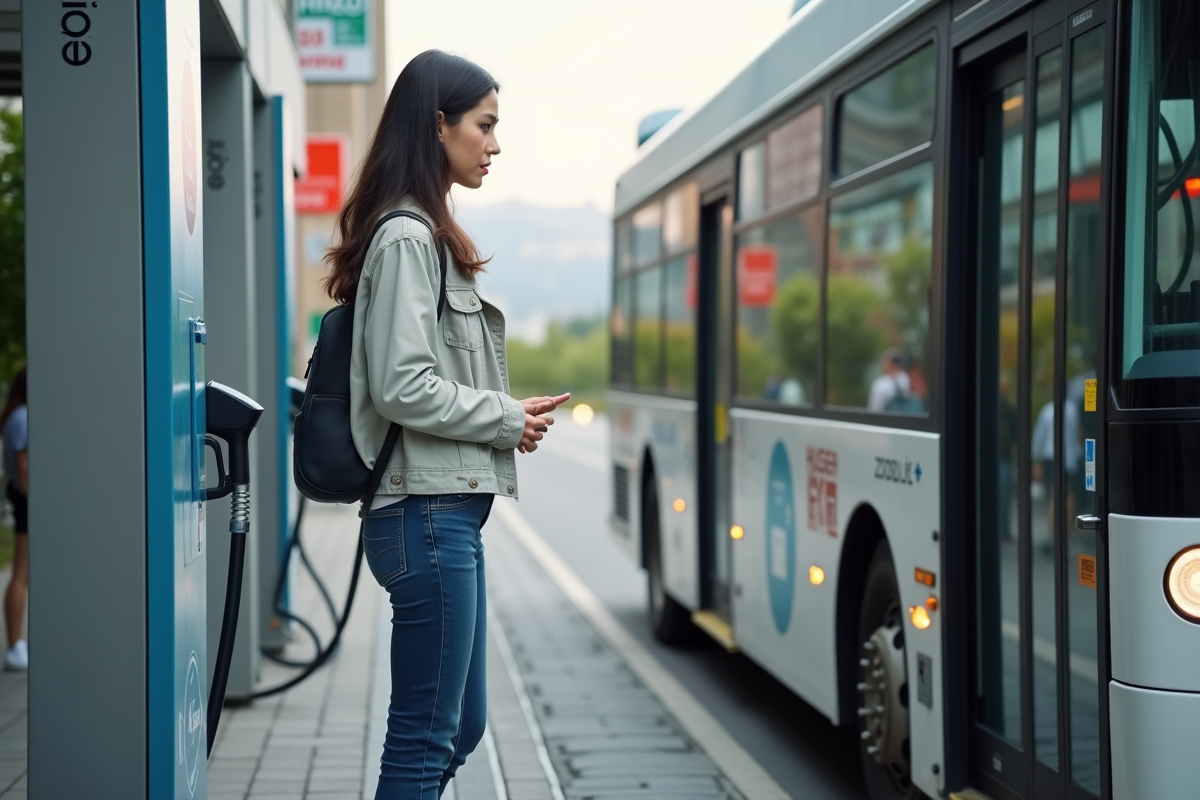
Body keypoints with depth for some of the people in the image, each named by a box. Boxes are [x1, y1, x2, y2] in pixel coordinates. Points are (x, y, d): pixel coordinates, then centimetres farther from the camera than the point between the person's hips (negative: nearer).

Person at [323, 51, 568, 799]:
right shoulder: (406, 238, -13)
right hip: (426, 511, -10)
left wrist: (511, 415, 6)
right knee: (427, 737, -3)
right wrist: (508, 421, -9)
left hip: (450, 509, 10)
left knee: (462, 725, 15)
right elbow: (403, 387, -19)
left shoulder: (429, 236, 17)